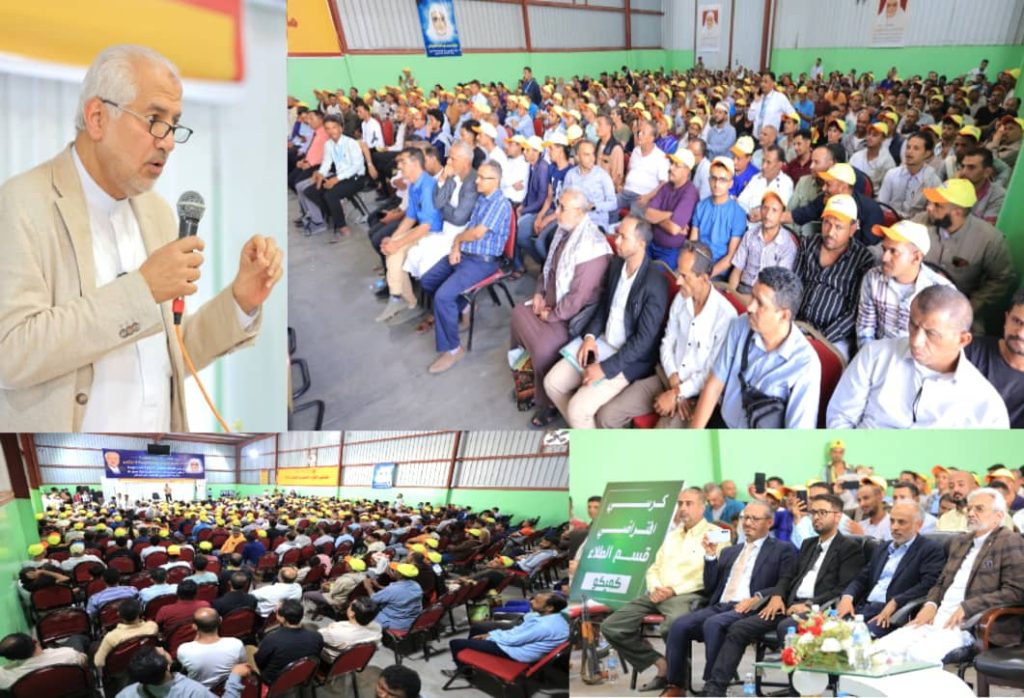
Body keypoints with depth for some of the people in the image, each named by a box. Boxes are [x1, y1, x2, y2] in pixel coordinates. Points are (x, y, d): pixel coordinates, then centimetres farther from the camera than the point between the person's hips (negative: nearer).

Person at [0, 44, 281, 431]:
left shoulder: (158, 211, 6)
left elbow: (168, 360, 9)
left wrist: (241, 300, -5)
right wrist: (140, 288, -24)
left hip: (162, 422, 6)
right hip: (60, 420, -5)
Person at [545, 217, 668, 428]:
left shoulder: (655, 284, -24)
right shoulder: (616, 264, 0)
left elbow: (644, 341, -22)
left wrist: (605, 368, -22)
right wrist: (590, 335, -3)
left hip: (630, 358, -8)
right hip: (602, 341, 8)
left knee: (578, 409, -19)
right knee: (552, 382, 2)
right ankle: (581, 429, 21)